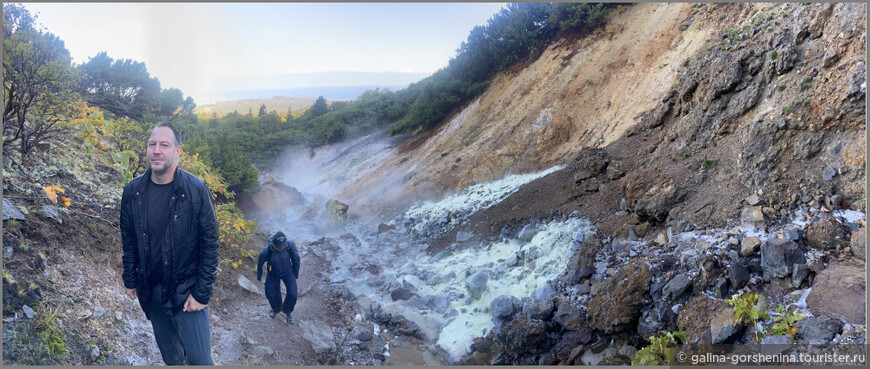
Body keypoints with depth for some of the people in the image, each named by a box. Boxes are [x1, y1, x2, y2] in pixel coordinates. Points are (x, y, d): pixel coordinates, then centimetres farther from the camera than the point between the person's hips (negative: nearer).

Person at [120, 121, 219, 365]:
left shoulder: (197, 190, -16)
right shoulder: (132, 191, -4)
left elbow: (209, 244, -12)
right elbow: (128, 240, 7)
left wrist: (202, 294, -13)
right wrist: (130, 280, 9)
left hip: (186, 289, -4)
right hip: (149, 289, 4)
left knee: (199, 359, -4)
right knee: (170, 353, 18)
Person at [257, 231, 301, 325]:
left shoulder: (290, 246, -32)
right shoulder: (266, 251, -34)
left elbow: (296, 260, -11)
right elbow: (260, 264, -11)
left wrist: (295, 275, 1)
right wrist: (259, 277, 4)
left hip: (287, 272, 0)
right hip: (273, 274, 0)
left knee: (293, 295, -9)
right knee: (271, 294, 8)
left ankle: (287, 312, 22)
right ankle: (276, 309, 44)